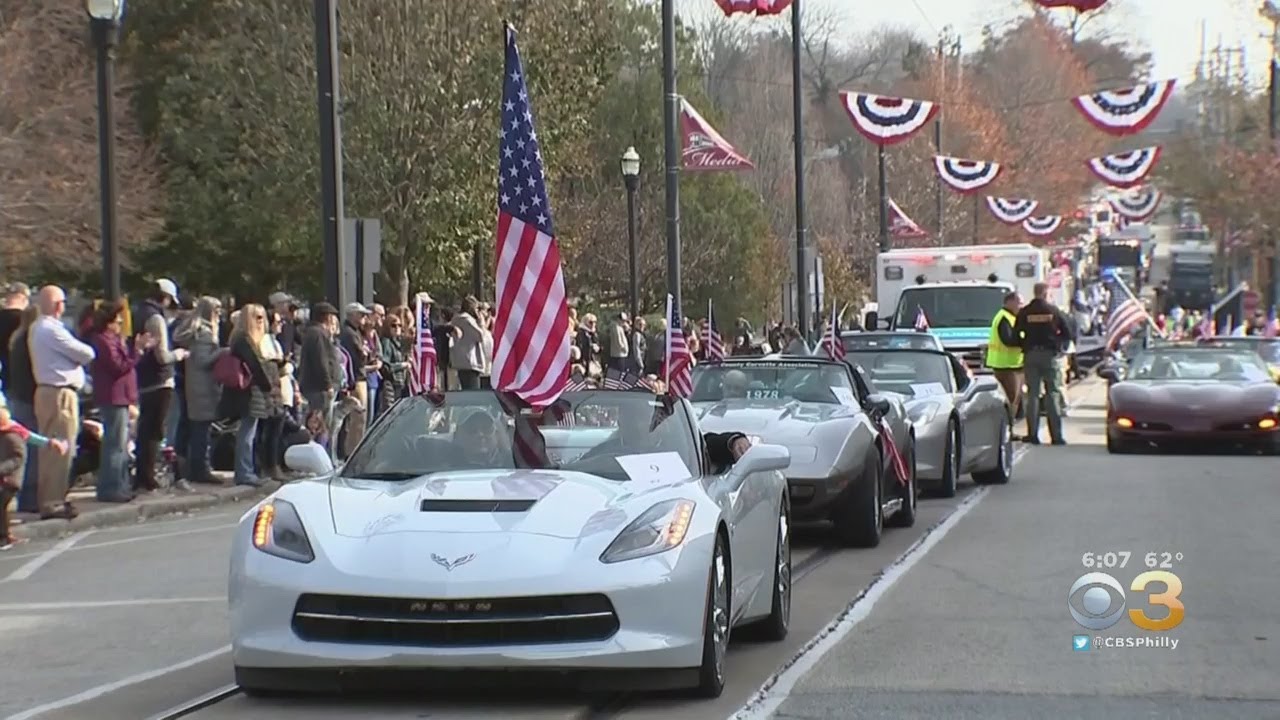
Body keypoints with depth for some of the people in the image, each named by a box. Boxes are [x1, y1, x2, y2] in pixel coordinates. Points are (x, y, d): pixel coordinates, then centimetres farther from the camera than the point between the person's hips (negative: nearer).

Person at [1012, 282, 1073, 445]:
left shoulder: (1025, 312, 0)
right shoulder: (1054, 311, -3)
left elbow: (1016, 334, 0)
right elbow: (1068, 332, -1)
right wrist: (1061, 347, 13)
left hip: (1031, 354, 2)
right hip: (1050, 354, -2)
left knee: (1032, 395, 5)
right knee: (1053, 395, 1)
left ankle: (1033, 434, 1)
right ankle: (1056, 435, -2)